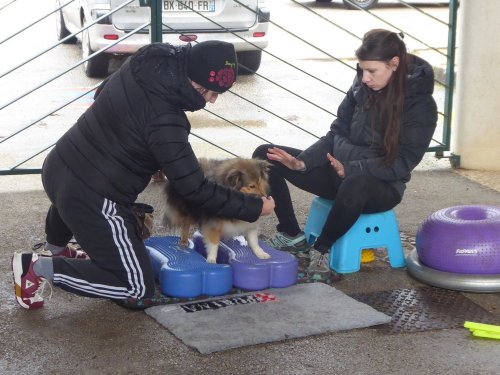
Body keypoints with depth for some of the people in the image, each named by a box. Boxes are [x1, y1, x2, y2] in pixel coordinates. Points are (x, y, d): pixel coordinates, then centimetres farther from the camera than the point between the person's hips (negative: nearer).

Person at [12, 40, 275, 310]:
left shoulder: (141, 66, -4)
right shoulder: (164, 121, -27)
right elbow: (195, 189, -21)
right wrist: (255, 207, -11)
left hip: (57, 167, 9)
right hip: (93, 201, -9)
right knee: (138, 287, 2)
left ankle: (57, 250, 54)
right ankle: (40, 268, 0)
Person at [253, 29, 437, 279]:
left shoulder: (420, 105, -13)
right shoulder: (361, 87, 1)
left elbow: (402, 163, -17)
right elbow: (337, 133, 7)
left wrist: (350, 168, -29)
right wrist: (303, 162, -9)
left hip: (381, 186, -6)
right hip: (338, 172, 6)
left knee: (356, 185, -44)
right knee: (265, 156, -5)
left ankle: (322, 249, -19)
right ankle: (291, 235, 2)